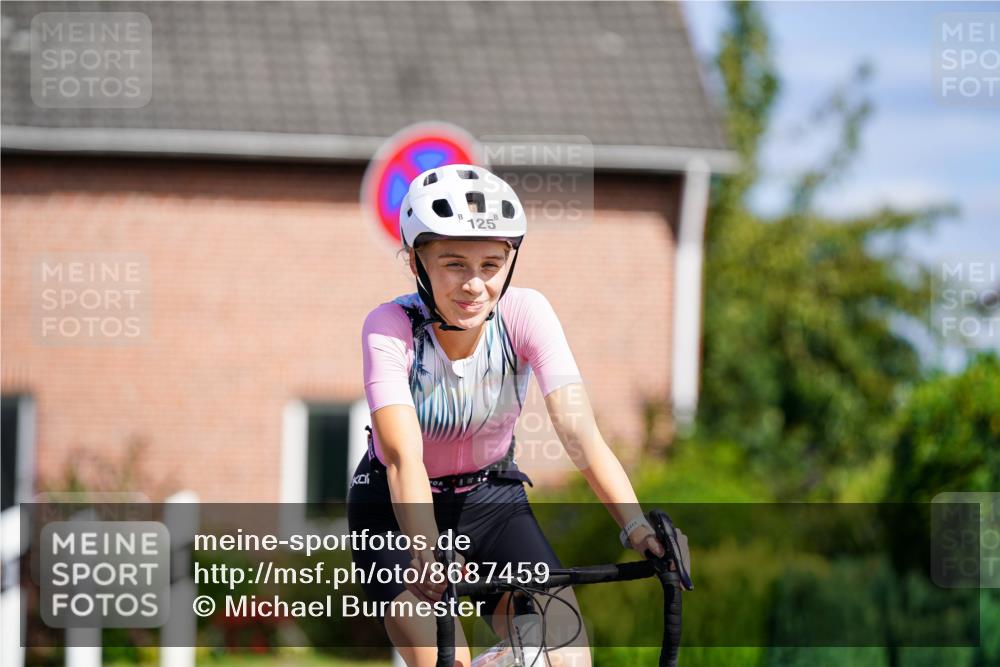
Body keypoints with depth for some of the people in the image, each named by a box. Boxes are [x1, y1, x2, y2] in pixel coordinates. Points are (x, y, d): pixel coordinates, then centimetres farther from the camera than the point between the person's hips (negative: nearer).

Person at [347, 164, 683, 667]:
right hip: (396, 511, -2)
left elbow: (580, 432, -29)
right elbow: (404, 456, -38)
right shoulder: (391, 327, -25)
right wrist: (425, 555, -55)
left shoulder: (526, 314, -19)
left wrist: (636, 525, -44)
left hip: (491, 499, 2)